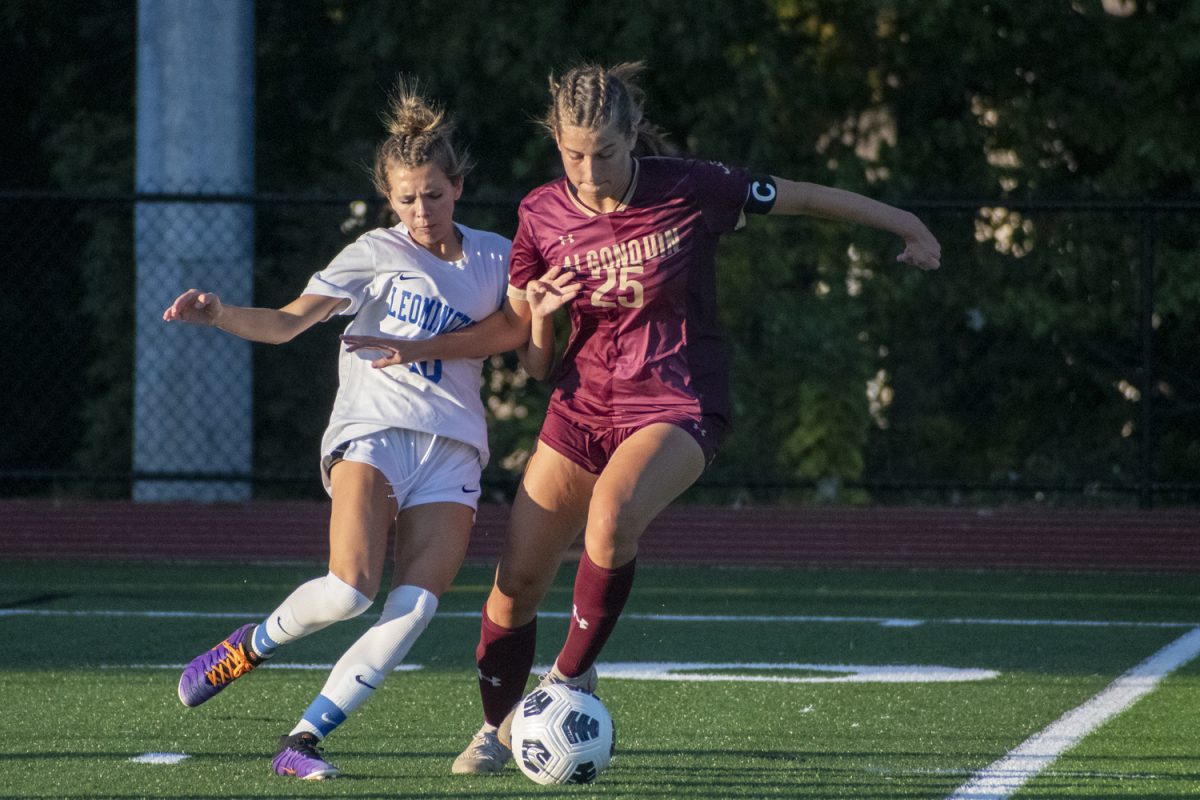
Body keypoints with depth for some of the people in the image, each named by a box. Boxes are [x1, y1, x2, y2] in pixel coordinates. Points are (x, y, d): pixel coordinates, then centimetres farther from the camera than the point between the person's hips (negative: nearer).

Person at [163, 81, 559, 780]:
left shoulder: (494, 258, 15)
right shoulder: (377, 254, 6)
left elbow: (533, 359, 13)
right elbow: (287, 323, -2)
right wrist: (218, 314, -20)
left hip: (453, 449, 3)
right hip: (373, 433, -3)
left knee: (413, 610, -17)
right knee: (350, 590, -26)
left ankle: (304, 741, -10)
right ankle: (254, 644, 5)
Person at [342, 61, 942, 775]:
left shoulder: (691, 191, -14)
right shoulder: (543, 215, -4)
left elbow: (802, 198, -2)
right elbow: (517, 325, 8)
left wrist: (906, 226, 5)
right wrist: (421, 348, -6)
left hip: (679, 406, -4)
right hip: (584, 404, 4)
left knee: (611, 516, -35)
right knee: (517, 581, 1)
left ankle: (571, 677, -13)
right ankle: (496, 729, 26)